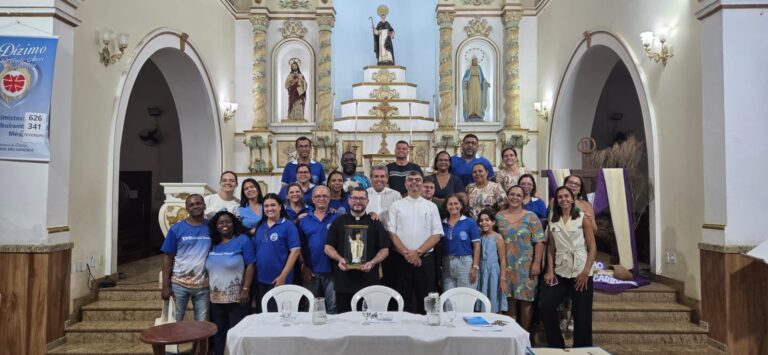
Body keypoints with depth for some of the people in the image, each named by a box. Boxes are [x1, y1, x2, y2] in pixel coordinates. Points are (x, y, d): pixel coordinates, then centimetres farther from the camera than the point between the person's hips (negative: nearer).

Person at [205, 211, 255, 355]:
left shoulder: (243, 240, -5)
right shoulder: (213, 243, 10)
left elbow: (250, 266, -10)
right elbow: (209, 269, 16)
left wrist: (245, 290, -16)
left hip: (236, 297, -5)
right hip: (215, 297, 6)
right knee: (218, 333, 14)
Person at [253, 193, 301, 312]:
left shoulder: (288, 225, -5)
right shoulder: (260, 226, 9)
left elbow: (295, 251, -11)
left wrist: (283, 276, -15)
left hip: (278, 280, -5)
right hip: (260, 280, 5)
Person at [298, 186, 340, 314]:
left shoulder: (337, 218, 1)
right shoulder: (304, 220, 6)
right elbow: (299, 246, 6)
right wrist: (303, 265, -2)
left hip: (332, 270, -2)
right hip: (311, 271, 2)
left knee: (333, 307, 2)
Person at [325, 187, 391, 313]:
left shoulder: (375, 223, 11)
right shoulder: (338, 222, 12)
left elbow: (384, 249, 8)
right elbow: (328, 247, 10)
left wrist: (373, 262, -10)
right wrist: (339, 259, -9)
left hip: (369, 281, 0)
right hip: (343, 281, 1)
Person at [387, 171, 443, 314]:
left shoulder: (431, 206, 7)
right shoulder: (396, 205, 7)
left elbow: (436, 235, 1)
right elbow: (391, 233, 0)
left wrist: (418, 252, -10)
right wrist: (406, 253, -11)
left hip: (425, 259, 0)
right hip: (401, 259, 0)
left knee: (425, 300, 3)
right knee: (403, 300, 5)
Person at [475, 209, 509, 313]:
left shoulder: (498, 237, -5)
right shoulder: (479, 236, 6)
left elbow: (503, 260, -6)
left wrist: (503, 279, -10)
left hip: (493, 271, -4)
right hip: (481, 271, 4)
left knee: (492, 308, 3)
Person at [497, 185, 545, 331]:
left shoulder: (530, 217, -1)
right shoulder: (499, 216, 7)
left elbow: (539, 241, -6)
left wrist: (536, 263, -13)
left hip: (526, 266, -2)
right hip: (506, 266, 2)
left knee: (525, 300, 2)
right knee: (509, 300, 7)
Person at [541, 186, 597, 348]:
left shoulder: (582, 218, 0)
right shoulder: (553, 221, 10)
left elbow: (592, 248, -4)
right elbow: (551, 248, 11)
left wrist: (586, 271, -13)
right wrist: (550, 271, -1)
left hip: (580, 272, -3)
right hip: (560, 272, 3)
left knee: (581, 315, 0)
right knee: (545, 305, -8)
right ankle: (556, 346, 10)